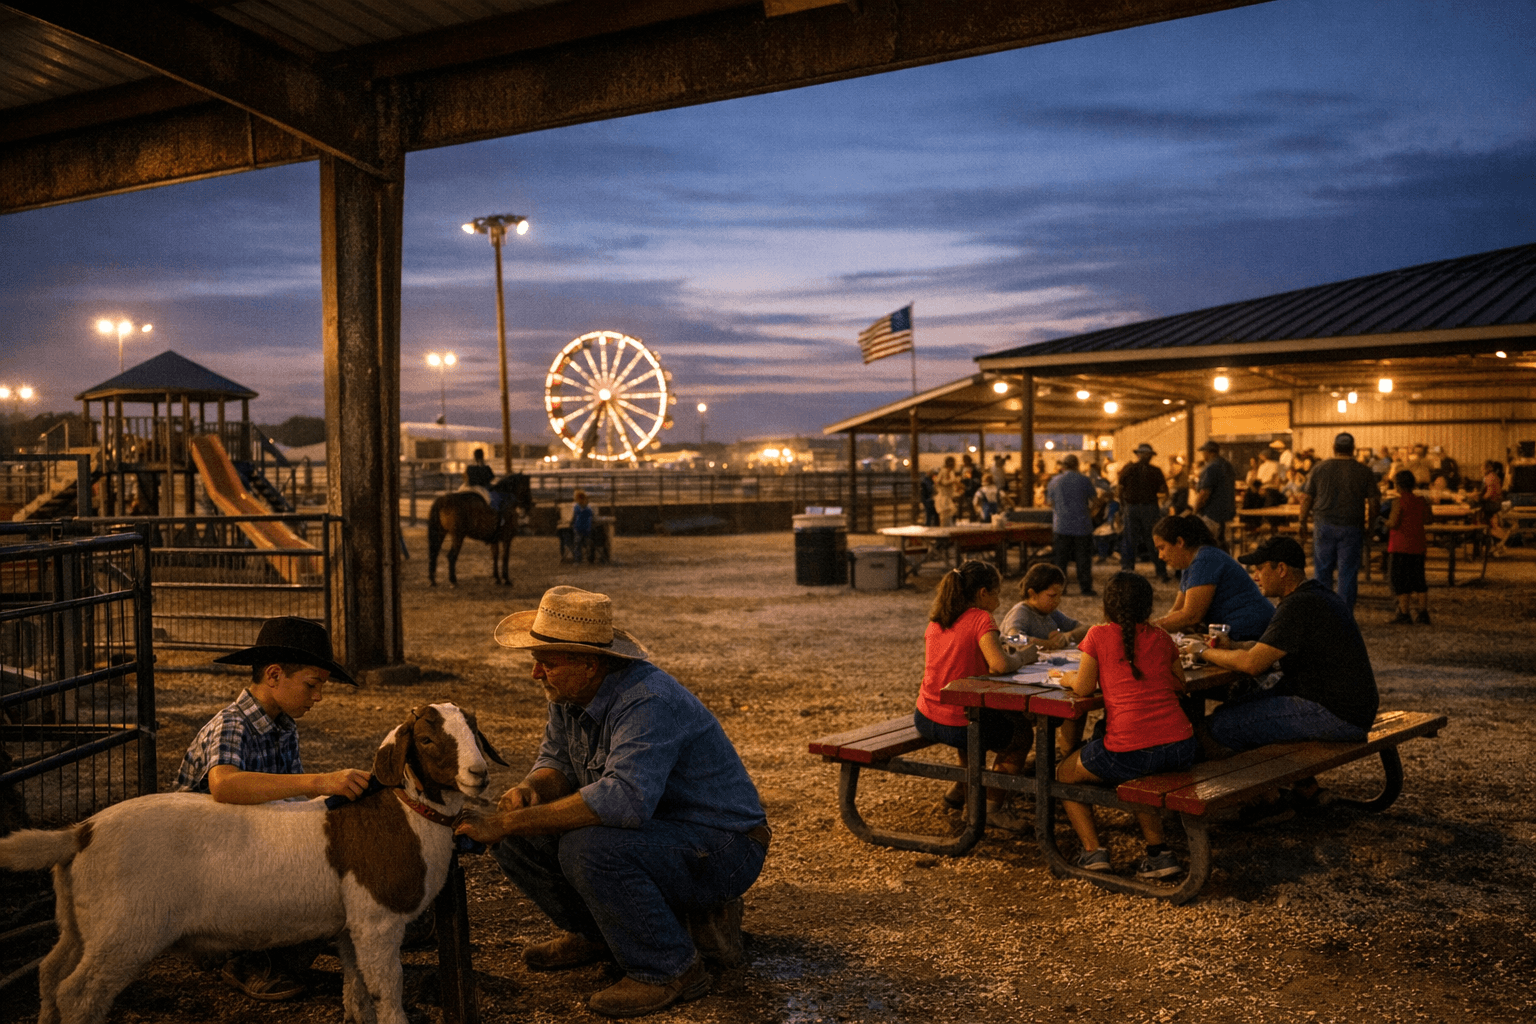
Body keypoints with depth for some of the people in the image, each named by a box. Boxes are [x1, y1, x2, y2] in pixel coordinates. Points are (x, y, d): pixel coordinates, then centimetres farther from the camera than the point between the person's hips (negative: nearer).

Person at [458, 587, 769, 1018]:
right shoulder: (568, 692, -2)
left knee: (588, 848, -33)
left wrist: (509, 823, -39)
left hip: (720, 846, -9)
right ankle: (596, 933, 20)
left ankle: (671, 969, -13)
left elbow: (624, 798, -43)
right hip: (654, 828, 9)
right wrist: (528, 790, -19)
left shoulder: (649, 703, -31)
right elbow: (557, 761, 7)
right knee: (518, 837, -2)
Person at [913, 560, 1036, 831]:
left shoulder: (936, 620, 9)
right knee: (1022, 734, 20)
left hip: (925, 720, 8)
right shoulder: (980, 618, -14)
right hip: (956, 725, -8)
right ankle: (994, 806, 23)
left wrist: (1009, 653, 14)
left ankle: (960, 790, 42)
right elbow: (1000, 665, -28)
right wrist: (1022, 656, -6)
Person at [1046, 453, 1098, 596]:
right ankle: (1086, 588, 8)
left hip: (1061, 527, 1)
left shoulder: (1055, 481, -1)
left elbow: (1049, 502, 8)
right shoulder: (1085, 480, -4)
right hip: (1082, 526, -1)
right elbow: (1094, 499, 6)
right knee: (1083, 559, 6)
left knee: (1060, 559, 7)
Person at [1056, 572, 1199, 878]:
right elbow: (1180, 685, 20)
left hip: (1130, 750, -5)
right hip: (1181, 748, 5)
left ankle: (1092, 849, 10)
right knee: (1136, 772, 38)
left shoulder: (1099, 635, 2)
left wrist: (1065, 676, 18)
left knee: (1064, 775, 22)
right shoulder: (1160, 637, 13)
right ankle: (1158, 851, 25)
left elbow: (1083, 688, -1)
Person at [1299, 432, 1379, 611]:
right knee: (1348, 572, 4)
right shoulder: (1363, 472, 1)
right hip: (1352, 528, 0)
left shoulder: (1319, 468, 2)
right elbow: (1374, 500, 0)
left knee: (1322, 569, 9)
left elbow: (1306, 497, 3)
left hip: (1324, 525, 1)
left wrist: (1303, 522, 12)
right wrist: (1371, 522, 13)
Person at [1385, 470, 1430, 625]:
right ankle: (1423, 614, 12)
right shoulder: (1421, 502, 5)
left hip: (1401, 547, -6)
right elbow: (1427, 521, 13)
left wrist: (1387, 521, 1)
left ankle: (1404, 614, 0)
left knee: (1400, 581, 1)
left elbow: (1393, 523, -20)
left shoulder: (1398, 503, -14)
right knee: (1419, 579, 12)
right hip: (1418, 546, 6)